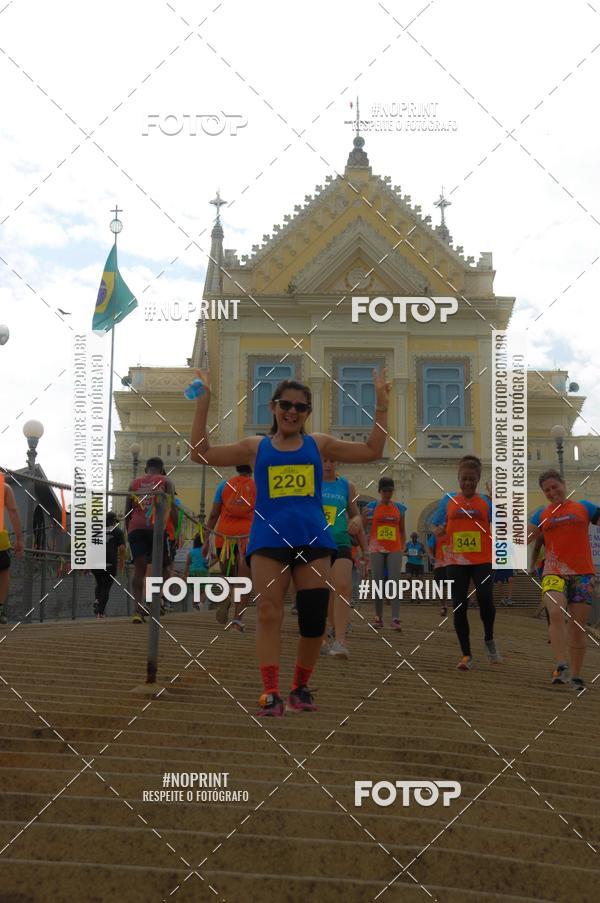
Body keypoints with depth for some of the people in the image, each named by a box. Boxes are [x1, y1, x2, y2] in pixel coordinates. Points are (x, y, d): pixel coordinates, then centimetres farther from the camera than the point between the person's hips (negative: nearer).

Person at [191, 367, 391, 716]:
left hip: (314, 541, 1)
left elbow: (372, 451, 13)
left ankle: (301, 687, 18)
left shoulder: (319, 444, 15)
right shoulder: (256, 447, 13)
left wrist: (381, 406, 7)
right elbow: (202, 453, 7)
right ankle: (271, 692, -9)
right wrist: (204, 403, 2)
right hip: (269, 540, -1)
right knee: (269, 614, -11)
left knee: (315, 618, -1)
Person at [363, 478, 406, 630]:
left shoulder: (399, 508, 9)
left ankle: (395, 619, -16)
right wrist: (364, 516, -14)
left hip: (395, 550, 0)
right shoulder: (371, 507, 4)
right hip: (376, 550, 0)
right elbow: (363, 528, 4)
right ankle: (378, 617, 13)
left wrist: (402, 547, 5)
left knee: (395, 583, -10)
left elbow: (402, 531, 15)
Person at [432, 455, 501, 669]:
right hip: (456, 561, 2)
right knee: (459, 607, -1)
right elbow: (437, 531, 12)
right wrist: (441, 529, -11)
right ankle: (466, 655, 11)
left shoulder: (486, 501, 6)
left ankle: (489, 640, 7)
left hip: (482, 561, -2)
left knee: (485, 598, -21)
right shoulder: (448, 501, 9)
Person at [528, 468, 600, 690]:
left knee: (578, 627, 2)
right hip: (554, 574, 0)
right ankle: (562, 666, -25)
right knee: (556, 613, -26)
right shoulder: (542, 515, 12)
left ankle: (576, 675, 13)